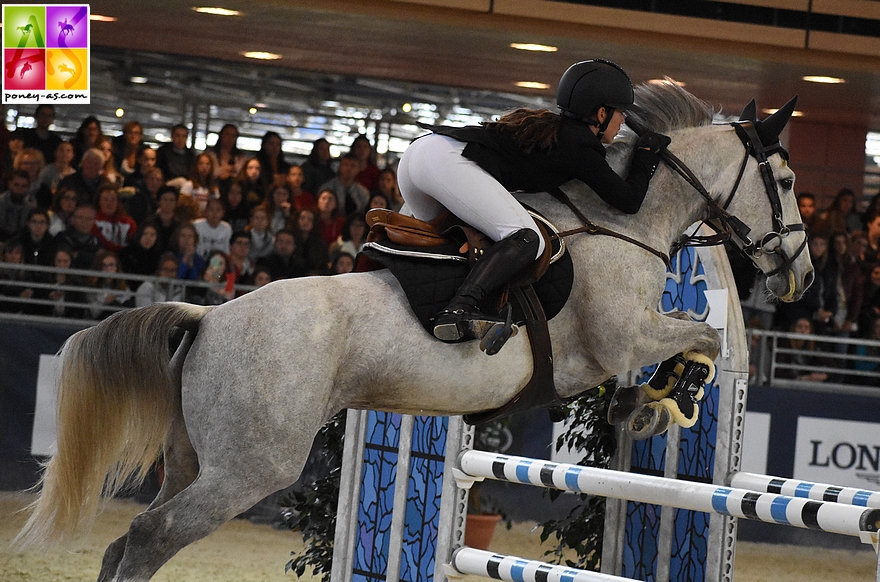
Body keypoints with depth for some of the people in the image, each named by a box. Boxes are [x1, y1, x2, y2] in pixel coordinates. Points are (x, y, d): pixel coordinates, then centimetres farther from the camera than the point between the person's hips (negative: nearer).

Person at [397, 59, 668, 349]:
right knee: (526, 239, -19)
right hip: (449, 162, -9)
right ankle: (459, 309, -35)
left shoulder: (547, 125, 26)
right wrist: (647, 152, 21)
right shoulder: (580, 148, 1)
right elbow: (629, 201, 6)